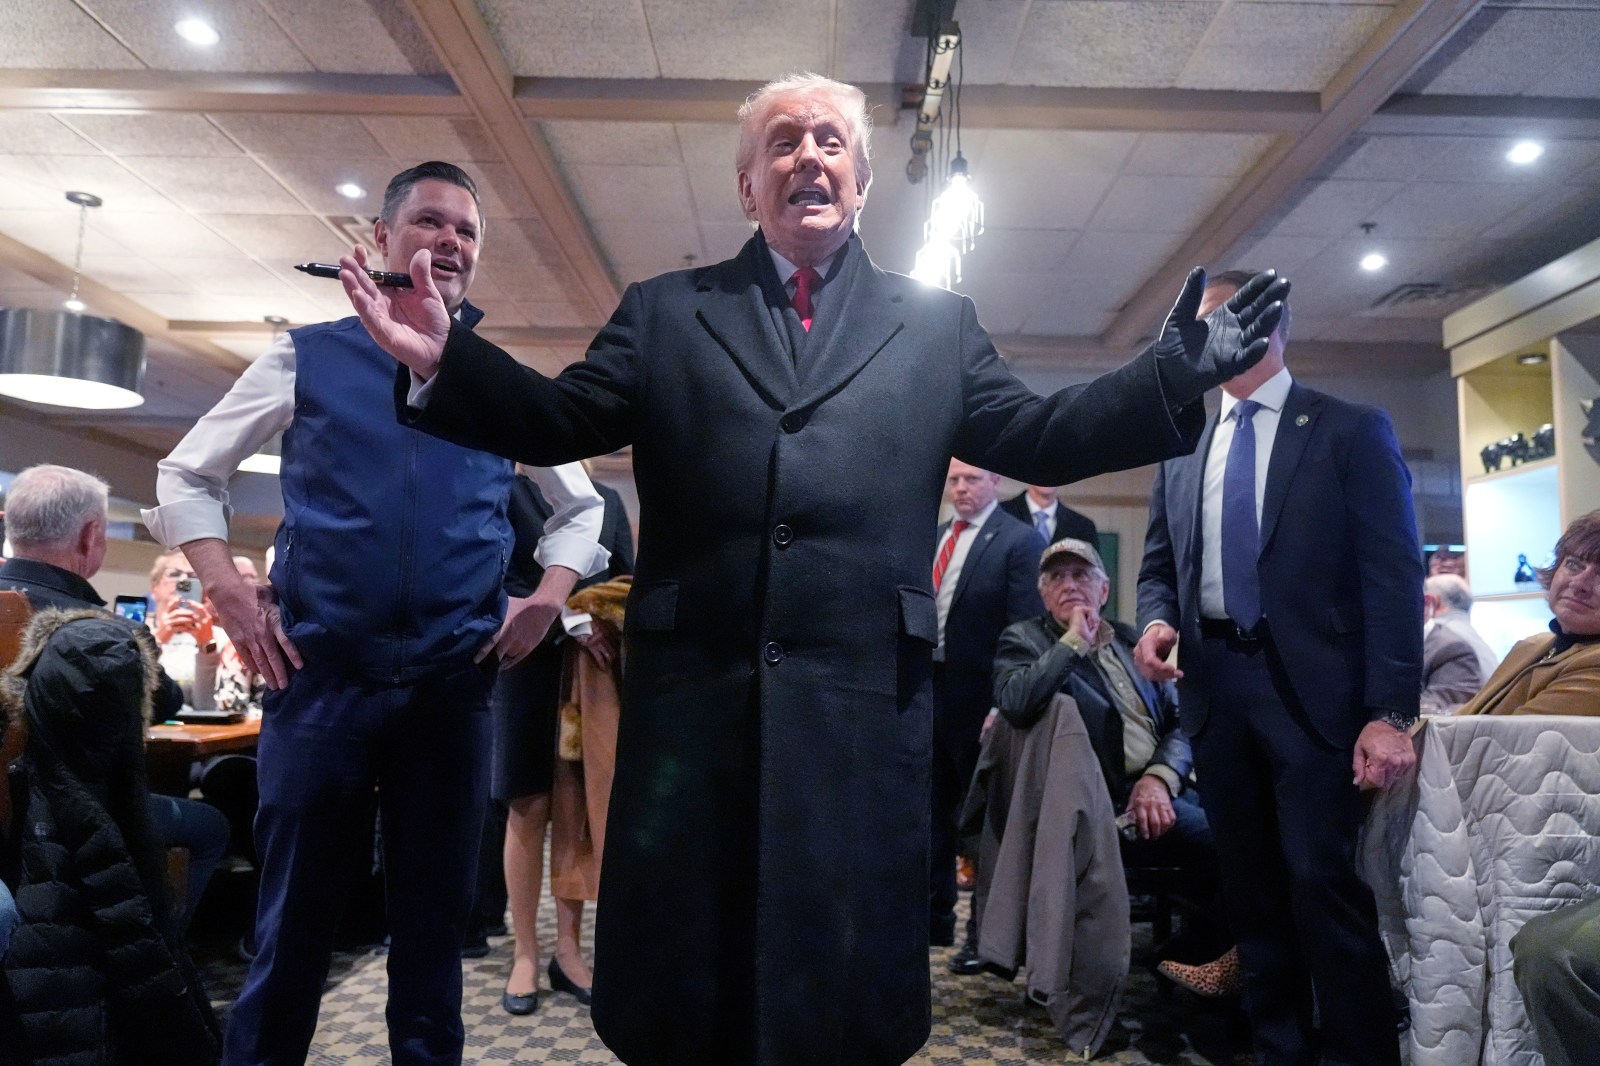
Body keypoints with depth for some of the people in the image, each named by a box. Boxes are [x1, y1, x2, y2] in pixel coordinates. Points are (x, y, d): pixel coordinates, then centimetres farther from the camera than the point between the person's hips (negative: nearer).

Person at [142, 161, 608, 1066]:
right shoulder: (307, 358, 6)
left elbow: (582, 509, 17)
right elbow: (186, 476, 12)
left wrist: (546, 602, 1)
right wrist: (230, 592, -2)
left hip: (454, 682, 1)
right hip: (321, 675, -1)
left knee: (436, 921, 13)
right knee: (294, 920, 9)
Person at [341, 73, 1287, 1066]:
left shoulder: (938, 323, 13)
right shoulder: (664, 311, 12)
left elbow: (1035, 437, 8)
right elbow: (563, 420, 5)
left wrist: (1177, 374, -5)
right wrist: (442, 358, -12)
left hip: (865, 699, 0)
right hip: (695, 691, 1)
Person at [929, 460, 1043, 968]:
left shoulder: (1019, 541, -9)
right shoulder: (934, 539, 12)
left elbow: (1024, 630, -14)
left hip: (979, 696, -7)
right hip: (928, 690, 7)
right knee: (934, 811, 17)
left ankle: (986, 931, 20)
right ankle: (935, 917, 32)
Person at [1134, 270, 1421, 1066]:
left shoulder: (1352, 432, 1)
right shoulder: (1181, 450, 15)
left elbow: (1393, 576, -5)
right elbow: (1159, 564, 18)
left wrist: (1390, 712, -13)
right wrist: (1155, 620, -6)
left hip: (1313, 690, -4)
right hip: (1214, 689, 5)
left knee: (1322, 883, -7)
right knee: (1250, 889, 11)